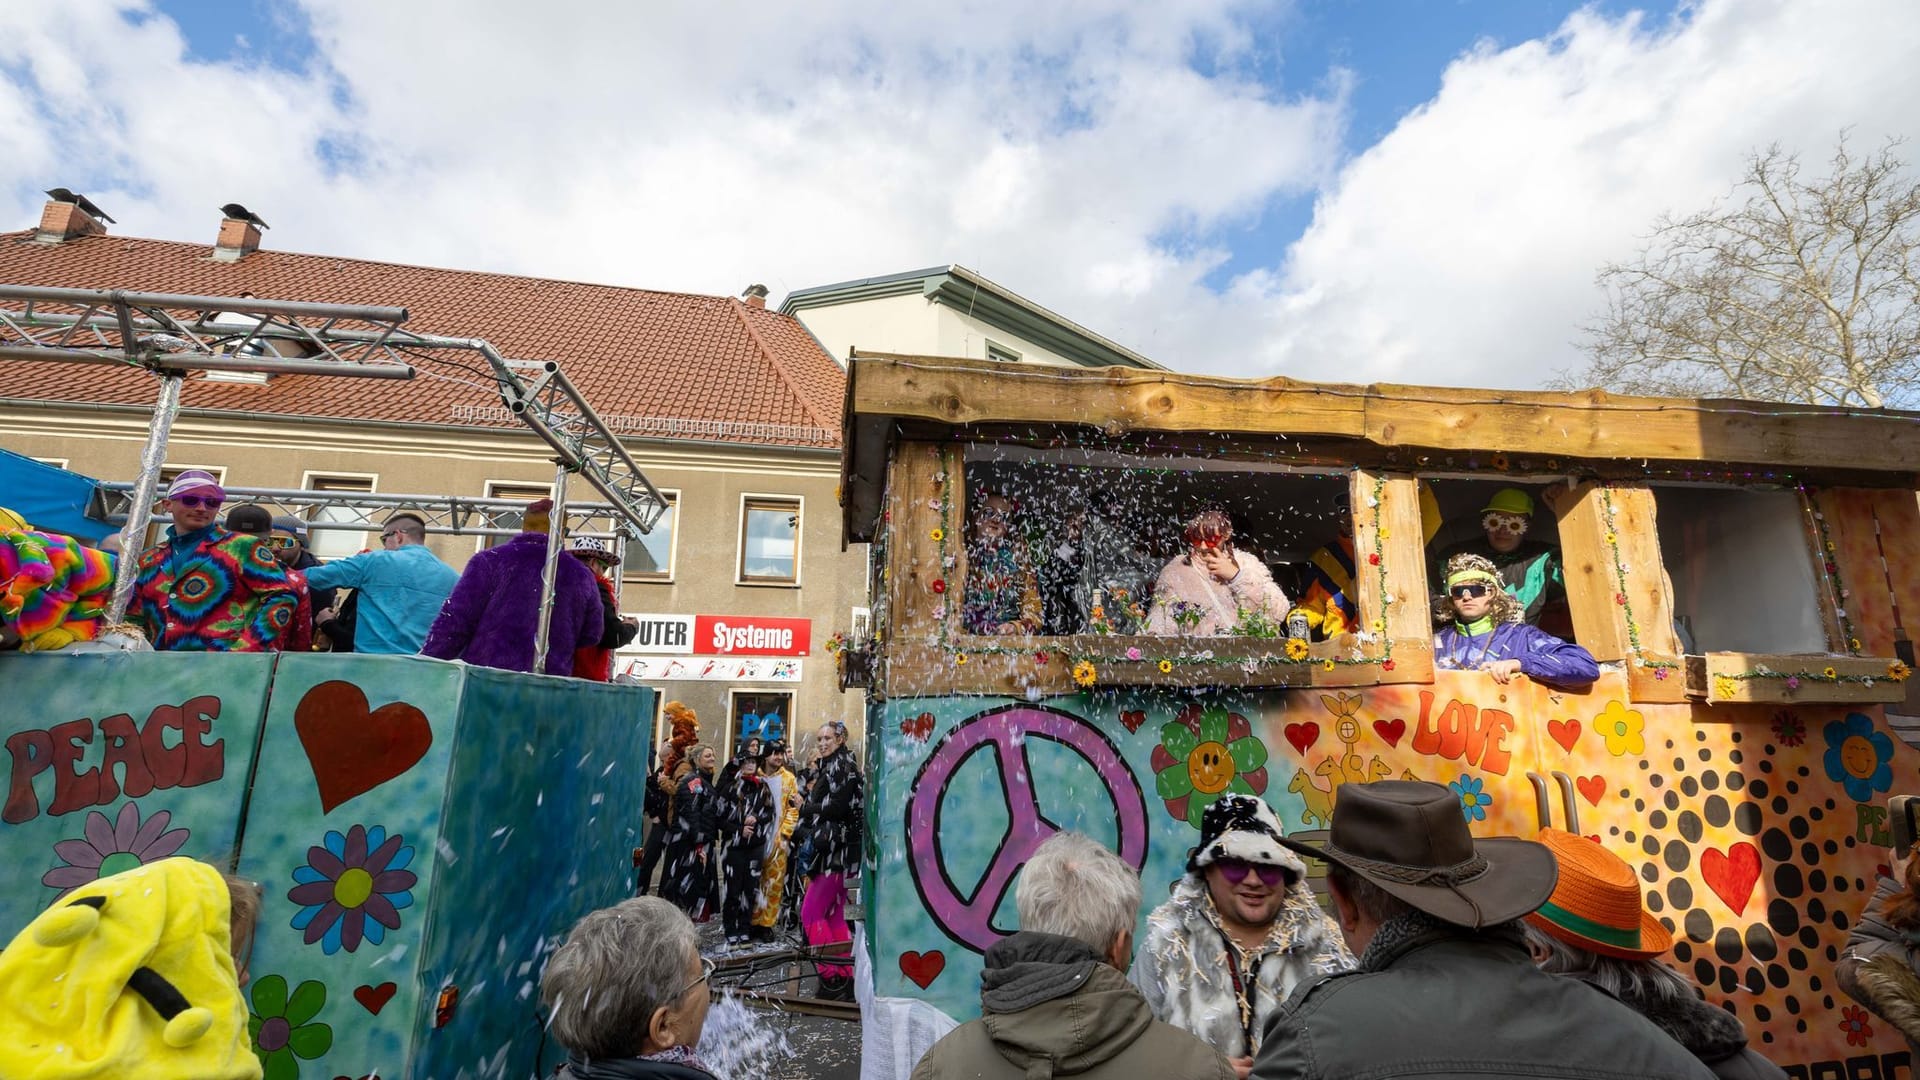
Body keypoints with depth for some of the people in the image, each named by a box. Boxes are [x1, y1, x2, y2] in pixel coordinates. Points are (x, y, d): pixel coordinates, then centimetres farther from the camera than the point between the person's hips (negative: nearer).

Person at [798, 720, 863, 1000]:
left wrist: (805, 808, -6)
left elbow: (837, 807, -18)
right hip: (827, 852, 9)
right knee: (834, 916, 10)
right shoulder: (826, 769, 18)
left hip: (838, 853, -9)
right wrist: (809, 808, -2)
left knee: (810, 913, -7)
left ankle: (832, 976, -2)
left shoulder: (844, 768, -9)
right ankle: (845, 977, 15)